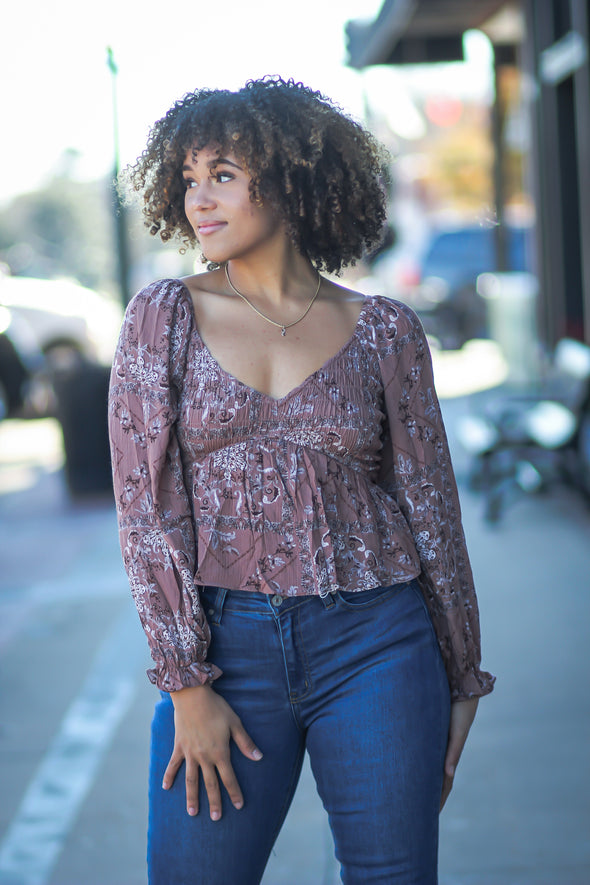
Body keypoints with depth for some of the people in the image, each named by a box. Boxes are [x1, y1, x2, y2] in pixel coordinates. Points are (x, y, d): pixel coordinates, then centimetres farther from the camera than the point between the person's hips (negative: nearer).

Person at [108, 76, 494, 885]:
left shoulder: (384, 331, 2)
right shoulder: (163, 318, 1)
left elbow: (430, 508, 7)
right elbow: (146, 508, -3)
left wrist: (462, 679, 10)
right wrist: (186, 686, -9)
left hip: (374, 644, 0)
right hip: (224, 644, 0)